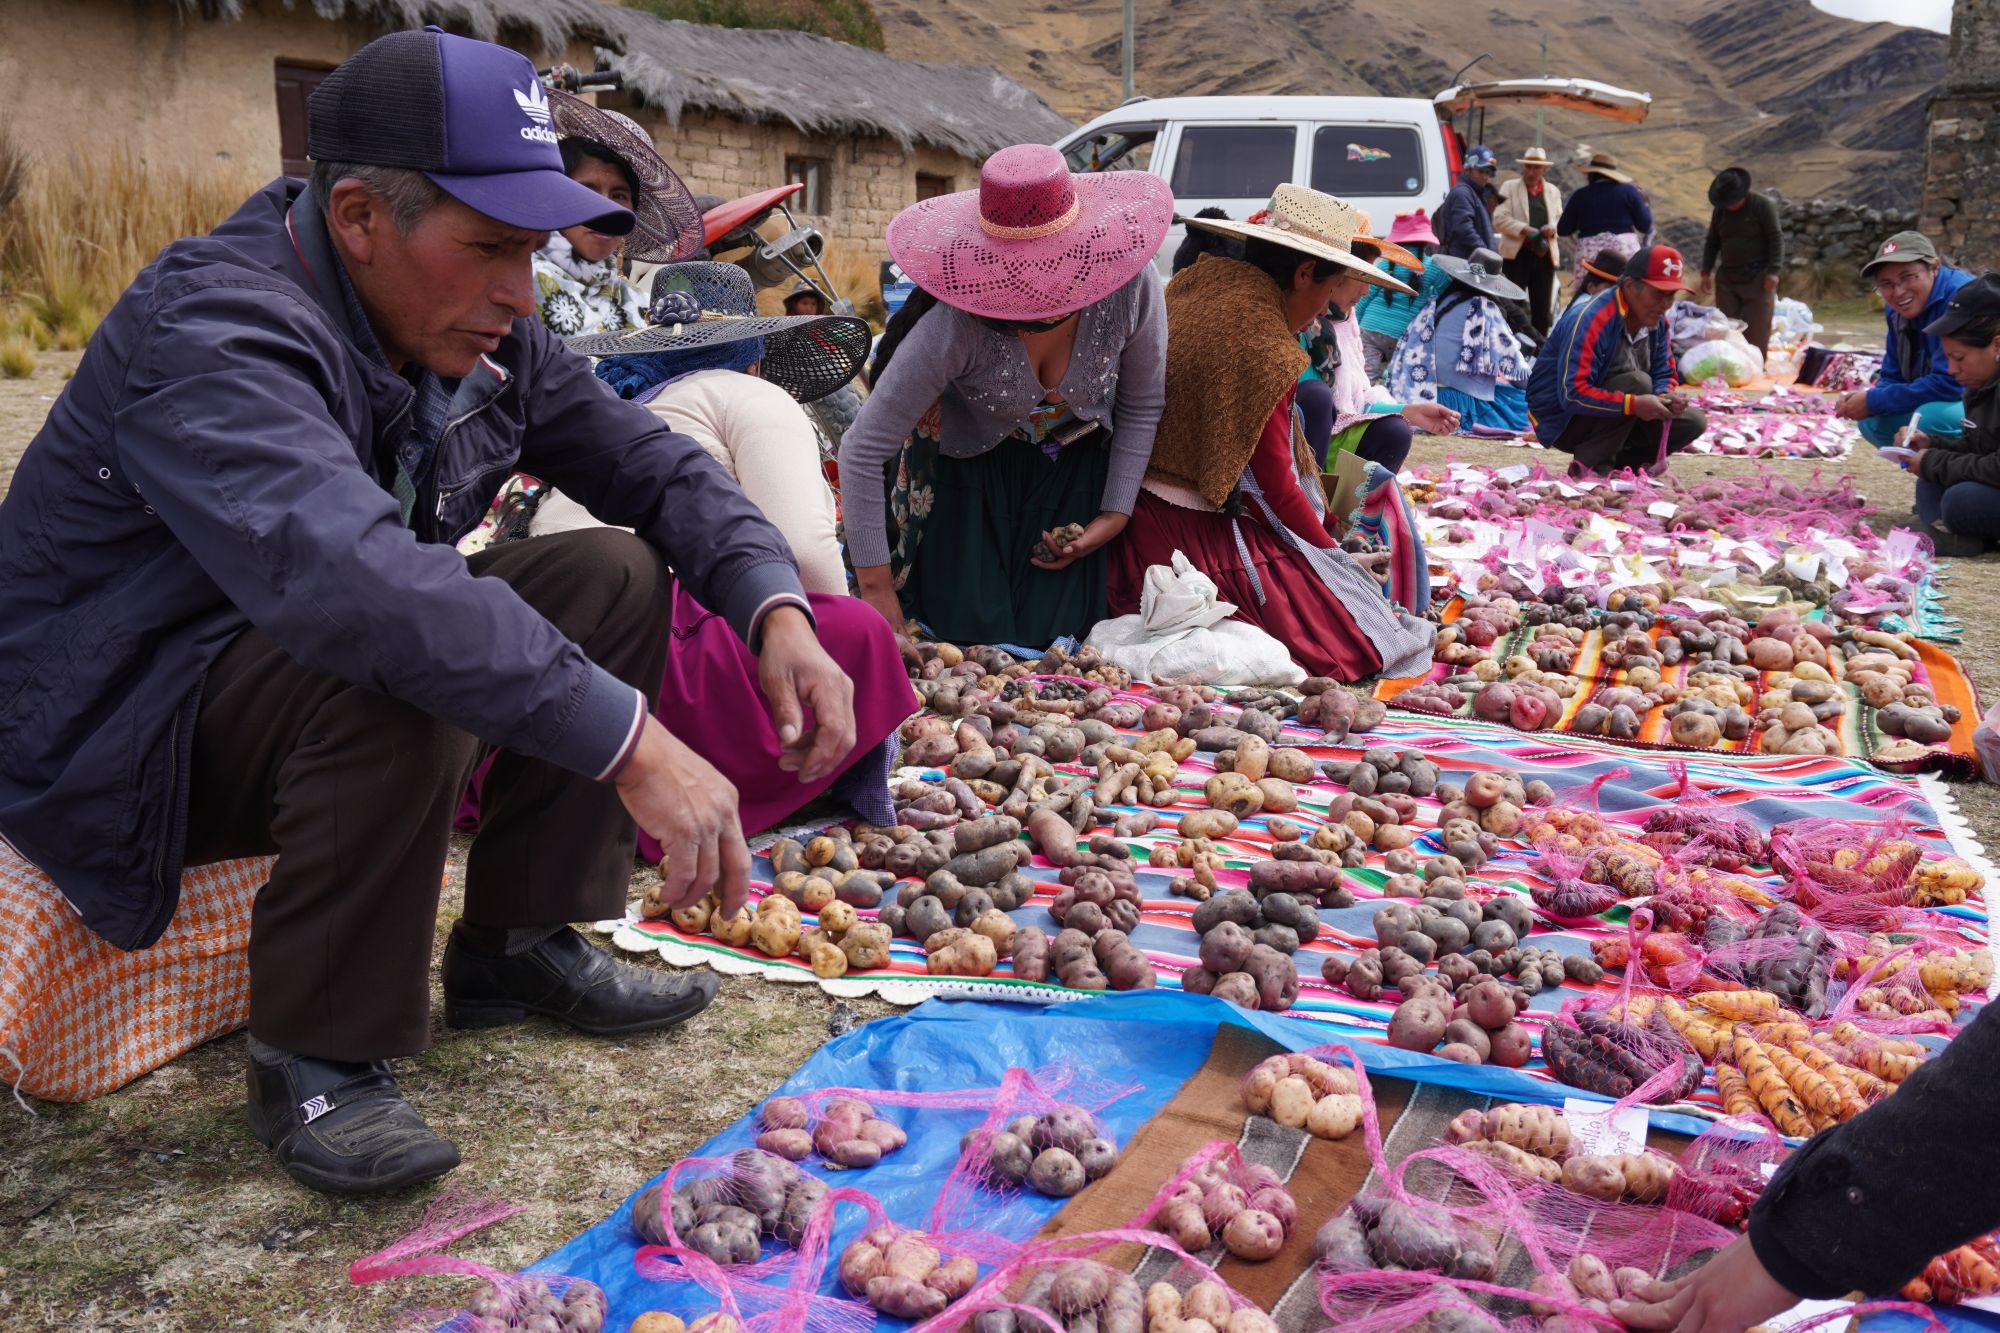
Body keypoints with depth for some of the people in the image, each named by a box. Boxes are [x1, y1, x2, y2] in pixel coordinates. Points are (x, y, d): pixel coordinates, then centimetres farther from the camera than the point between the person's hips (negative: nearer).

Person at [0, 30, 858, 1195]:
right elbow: (349, 579, -46)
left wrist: (779, 610, -18)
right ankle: (315, 1058, -16)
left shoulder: (482, 335, -4)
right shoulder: (208, 333, -29)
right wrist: (631, 742, -49)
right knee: (397, 680, -37)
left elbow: (650, 463, 1)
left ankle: (520, 944, 5)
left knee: (617, 576, -4)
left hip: (313, 668, 8)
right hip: (119, 732, -8)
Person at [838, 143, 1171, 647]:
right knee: (969, 633, -4)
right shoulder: (957, 324, -37)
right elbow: (862, 451, -31)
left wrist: (1115, 516, -8)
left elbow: (1141, 406, -8)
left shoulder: (1131, 282, -29)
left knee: (1053, 636, -4)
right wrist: (876, 589, -29)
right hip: (970, 468, -2)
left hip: (1076, 467, 3)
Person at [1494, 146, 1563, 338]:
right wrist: (1525, 230, -18)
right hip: (1517, 255, -4)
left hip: (1544, 256, 4)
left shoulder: (1553, 191, 16)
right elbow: (1499, 219, -5)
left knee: (1542, 310, 6)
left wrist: (1552, 228, -7)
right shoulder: (1509, 187, 5)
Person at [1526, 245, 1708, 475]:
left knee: (1693, 421, -5)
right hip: (1561, 421, -8)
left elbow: (1664, 376, 6)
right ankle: (1589, 464, -20)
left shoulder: (1658, 323, 0)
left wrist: (1665, 396, -19)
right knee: (1637, 382, -30)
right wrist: (1633, 404, -38)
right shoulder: (1589, 320, -26)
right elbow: (1572, 394, -33)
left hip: (1607, 418, 8)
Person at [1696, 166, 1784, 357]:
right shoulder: (1720, 209, 10)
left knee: (1757, 328, -6)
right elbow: (1712, 242, 18)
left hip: (1757, 277, -5)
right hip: (1727, 277, 5)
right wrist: (1706, 273, 10)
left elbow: (1776, 238, -8)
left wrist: (1773, 271, -15)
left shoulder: (1763, 205, -6)